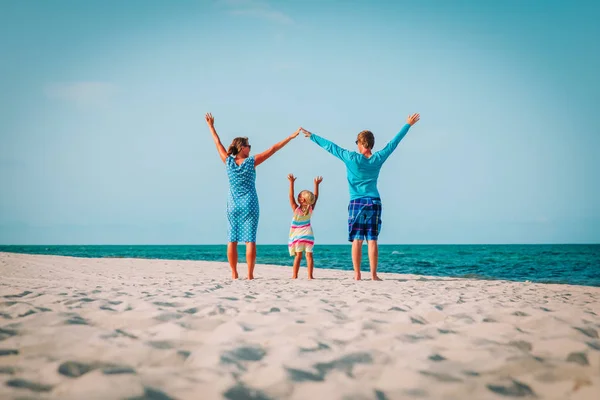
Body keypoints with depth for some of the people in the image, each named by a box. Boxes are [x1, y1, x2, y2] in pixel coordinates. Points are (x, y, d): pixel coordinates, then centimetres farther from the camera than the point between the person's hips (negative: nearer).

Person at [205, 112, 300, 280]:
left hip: (233, 206, 3)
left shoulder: (228, 161, 0)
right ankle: (250, 274, -5)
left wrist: (211, 126, 27)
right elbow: (272, 149, -6)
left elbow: (218, 144, 13)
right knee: (250, 240, -3)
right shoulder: (251, 162, -7)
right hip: (249, 205, -3)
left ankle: (234, 273, 4)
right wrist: (291, 137, -2)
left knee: (232, 240, 5)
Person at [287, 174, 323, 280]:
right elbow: (315, 196, 6)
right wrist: (316, 184, 10)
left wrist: (292, 182, -13)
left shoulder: (296, 209, -12)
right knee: (309, 255, -1)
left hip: (297, 236, -2)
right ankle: (310, 275, -5)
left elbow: (291, 196, -13)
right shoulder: (310, 209, -4)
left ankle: (294, 275, -3)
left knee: (298, 256, 0)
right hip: (308, 235, 2)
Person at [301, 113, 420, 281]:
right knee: (372, 240, 0)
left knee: (357, 240, -1)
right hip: (374, 202, 2)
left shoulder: (351, 158, -6)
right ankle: (373, 275, -2)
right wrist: (408, 125, 21)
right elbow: (393, 142, 10)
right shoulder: (378, 159, 0)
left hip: (356, 203, -2)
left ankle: (357, 275, -4)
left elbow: (330, 146, 1)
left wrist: (312, 136, 12)